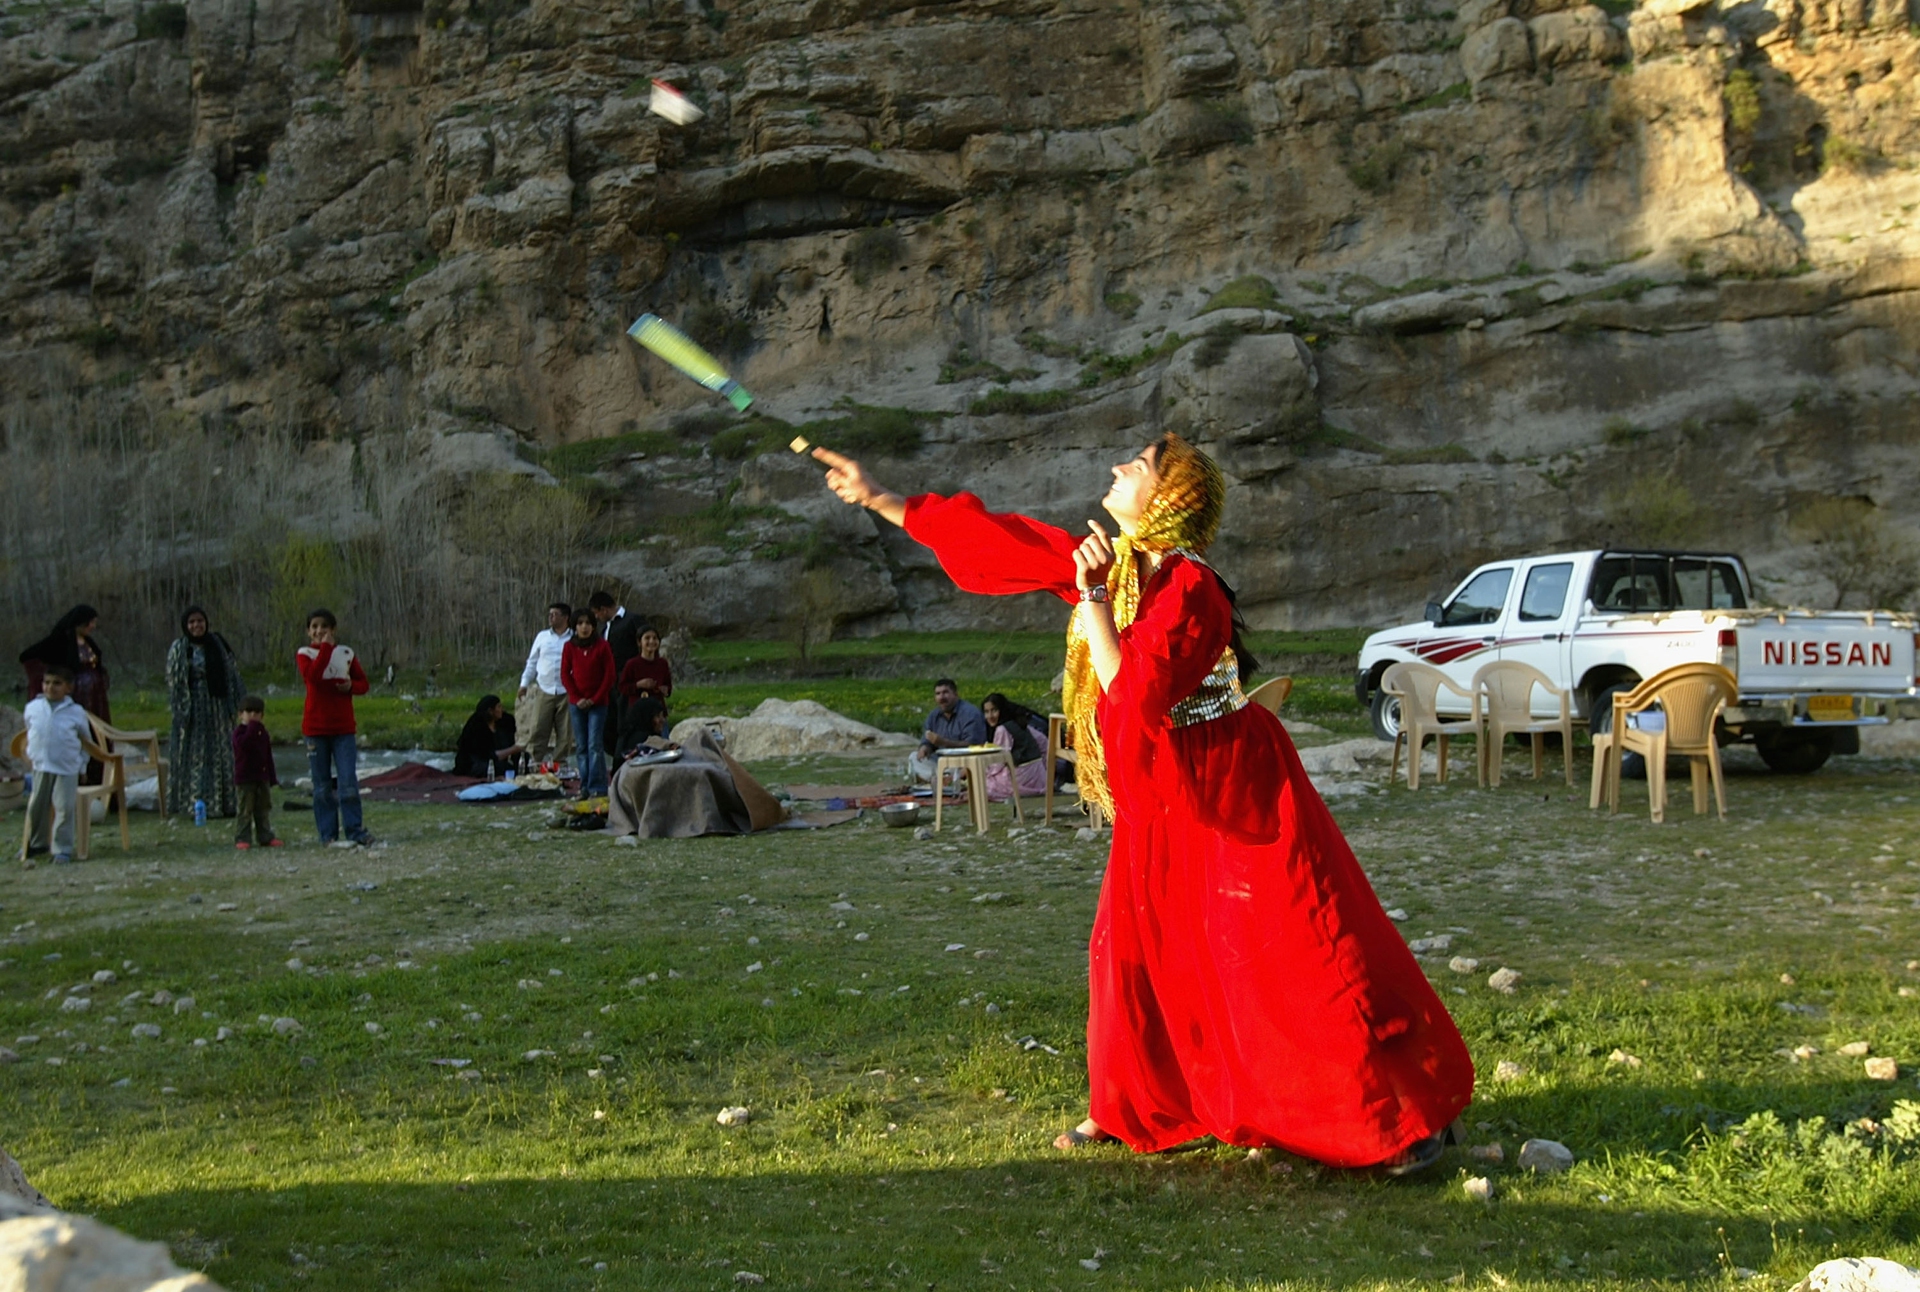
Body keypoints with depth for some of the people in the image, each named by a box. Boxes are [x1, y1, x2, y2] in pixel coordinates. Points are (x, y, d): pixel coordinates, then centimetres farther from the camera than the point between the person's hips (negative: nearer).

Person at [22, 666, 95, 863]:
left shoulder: (76, 712, -5)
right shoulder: (32, 708, 1)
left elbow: (86, 741, 7)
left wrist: (82, 762, 6)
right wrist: (30, 753, 15)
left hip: (67, 769, -3)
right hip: (41, 767, 3)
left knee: (64, 809, -3)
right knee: (36, 807, 13)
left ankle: (62, 848, 5)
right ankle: (37, 842, 32)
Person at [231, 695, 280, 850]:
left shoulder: (262, 733, 13)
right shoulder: (239, 732, -6)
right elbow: (244, 743, -30)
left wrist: (272, 777, 14)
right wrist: (253, 726, -24)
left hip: (262, 777, 6)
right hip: (245, 778, -6)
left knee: (264, 808, 10)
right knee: (245, 809, -4)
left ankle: (265, 837, 17)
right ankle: (242, 838, 0)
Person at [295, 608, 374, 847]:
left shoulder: (346, 653, 7)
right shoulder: (304, 654, 0)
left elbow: (363, 682, 11)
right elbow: (311, 675, -21)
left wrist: (351, 686, -10)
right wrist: (326, 647, -22)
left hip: (344, 727, 1)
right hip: (316, 727, -1)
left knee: (348, 781, -6)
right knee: (322, 785, 4)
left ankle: (354, 831, -4)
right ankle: (328, 834, 8)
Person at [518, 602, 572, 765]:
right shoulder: (542, 636, 10)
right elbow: (532, 662, 15)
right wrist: (524, 683, 9)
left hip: (566, 692, -2)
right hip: (544, 691, 2)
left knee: (564, 733, 3)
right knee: (537, 730, -4)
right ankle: (534, 762, 0)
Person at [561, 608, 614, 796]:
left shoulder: (602, 646, -1)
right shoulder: (570, 647, 5)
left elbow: (609, 675, -2)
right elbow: (565, 675, 5)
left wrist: (594, 699, -8)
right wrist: (577, 698, -6)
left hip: (597, 703, -3)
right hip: (576, 703, 3)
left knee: (595, 745, -9)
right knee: (581, 747, 4)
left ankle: (597, 787, -9)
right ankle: (585, 786, 9)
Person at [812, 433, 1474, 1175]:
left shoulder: (1190, 590, -22)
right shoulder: (1107, 565, 2)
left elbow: (1133, 695, -30)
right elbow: (1000, 541, 7)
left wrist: (1093, 600, -26)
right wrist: (880, 500, 8)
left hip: (1237, 802, -8)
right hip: (1161, 808, 8)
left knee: (1303, 966, -5)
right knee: (1129, 949, 14)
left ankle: (1408, 1119, 5)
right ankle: (1126, 1110, 31)